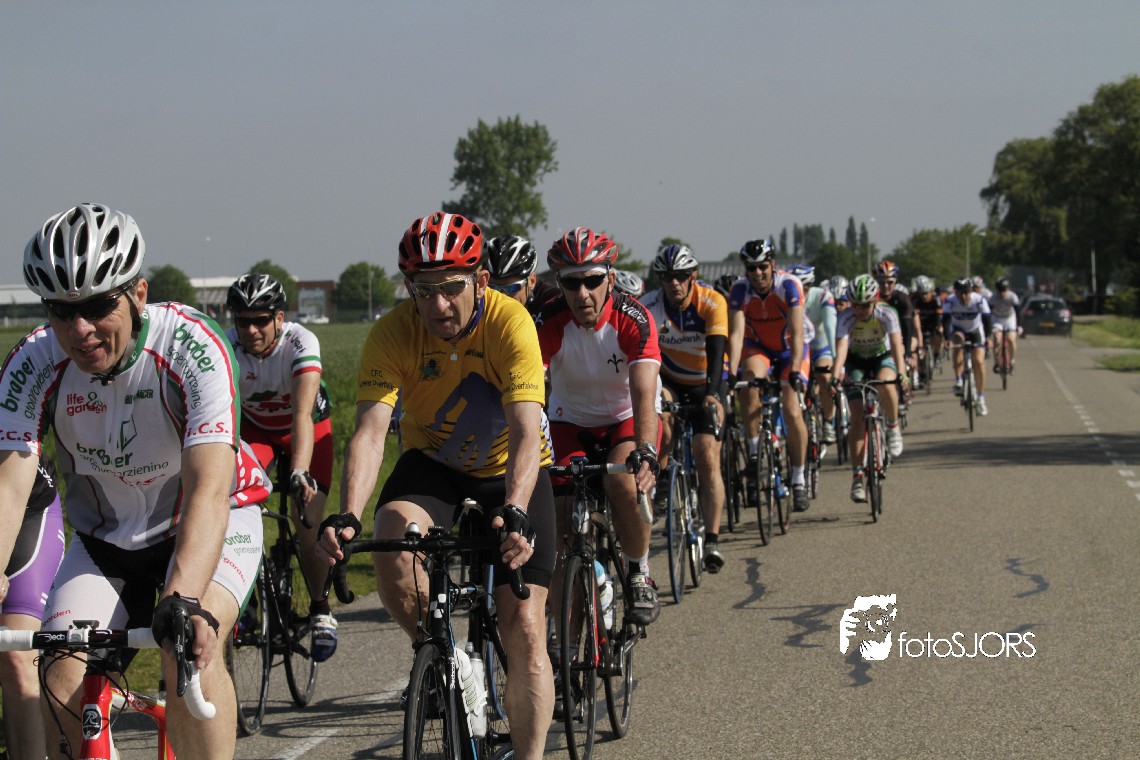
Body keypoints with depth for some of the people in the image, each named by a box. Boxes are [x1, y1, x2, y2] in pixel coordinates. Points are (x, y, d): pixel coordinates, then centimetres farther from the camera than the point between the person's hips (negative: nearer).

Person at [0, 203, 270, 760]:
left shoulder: (192, 348, -30)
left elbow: (207, 487, -39)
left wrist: (185, 600, -55)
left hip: (210, 525, -3)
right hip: (105, 540, 3)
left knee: (188, 655, -31)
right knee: (63, 684, -17)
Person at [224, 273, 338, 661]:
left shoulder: (301, 342, -33)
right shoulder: (225, 347, -28)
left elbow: (302, 414, -45)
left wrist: (300, 473, -59)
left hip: (308, 428, -2)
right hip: (254, 428, 2)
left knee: (308, 527, -15)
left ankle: (320, 609, 12)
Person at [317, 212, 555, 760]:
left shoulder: (510, 323, -27)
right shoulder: (393, 333, -22)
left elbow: (527, 435, -35)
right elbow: (369, 432, -30)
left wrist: (514, 514, -52)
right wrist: (347, 517, -46)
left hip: (510, 473, -1)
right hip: (433, 467, 1)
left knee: (524, 628, -10)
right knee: (392, 537, -32)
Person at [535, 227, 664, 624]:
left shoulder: (633, 319, -27)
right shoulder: (549, 322, -23)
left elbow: (644, 394, -37)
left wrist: (646, 452, -54)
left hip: (627, 416, -2)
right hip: (571, 419, 2)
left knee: (623, 484, -32)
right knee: (563, 520, -12)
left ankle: (639, 575, -7)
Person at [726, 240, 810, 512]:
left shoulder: (788, 286, -26)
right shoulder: (740, 291, -20)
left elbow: (796, 333, -32)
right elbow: (736, 334, -29)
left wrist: (795, 372, -45)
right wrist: (731, 373, -43)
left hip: (790, 350, -1)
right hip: (757, 349, 1)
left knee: (792, 413, -15)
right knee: (751, 377, -34)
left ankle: (798, 479, 2)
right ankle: (754, 451, -25)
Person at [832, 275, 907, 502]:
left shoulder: (887, 314, -26)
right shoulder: (846, 318, -26)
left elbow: (896, 344, -38)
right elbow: (841, 347, -38)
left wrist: (901, 373, -53)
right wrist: (836, 374, -55)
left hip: (883, 358, -1)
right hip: (857, 362, 1)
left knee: (886, 387, -37)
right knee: (858, 418, -13)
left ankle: (893, 426, -8)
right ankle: (858, 476, -10)